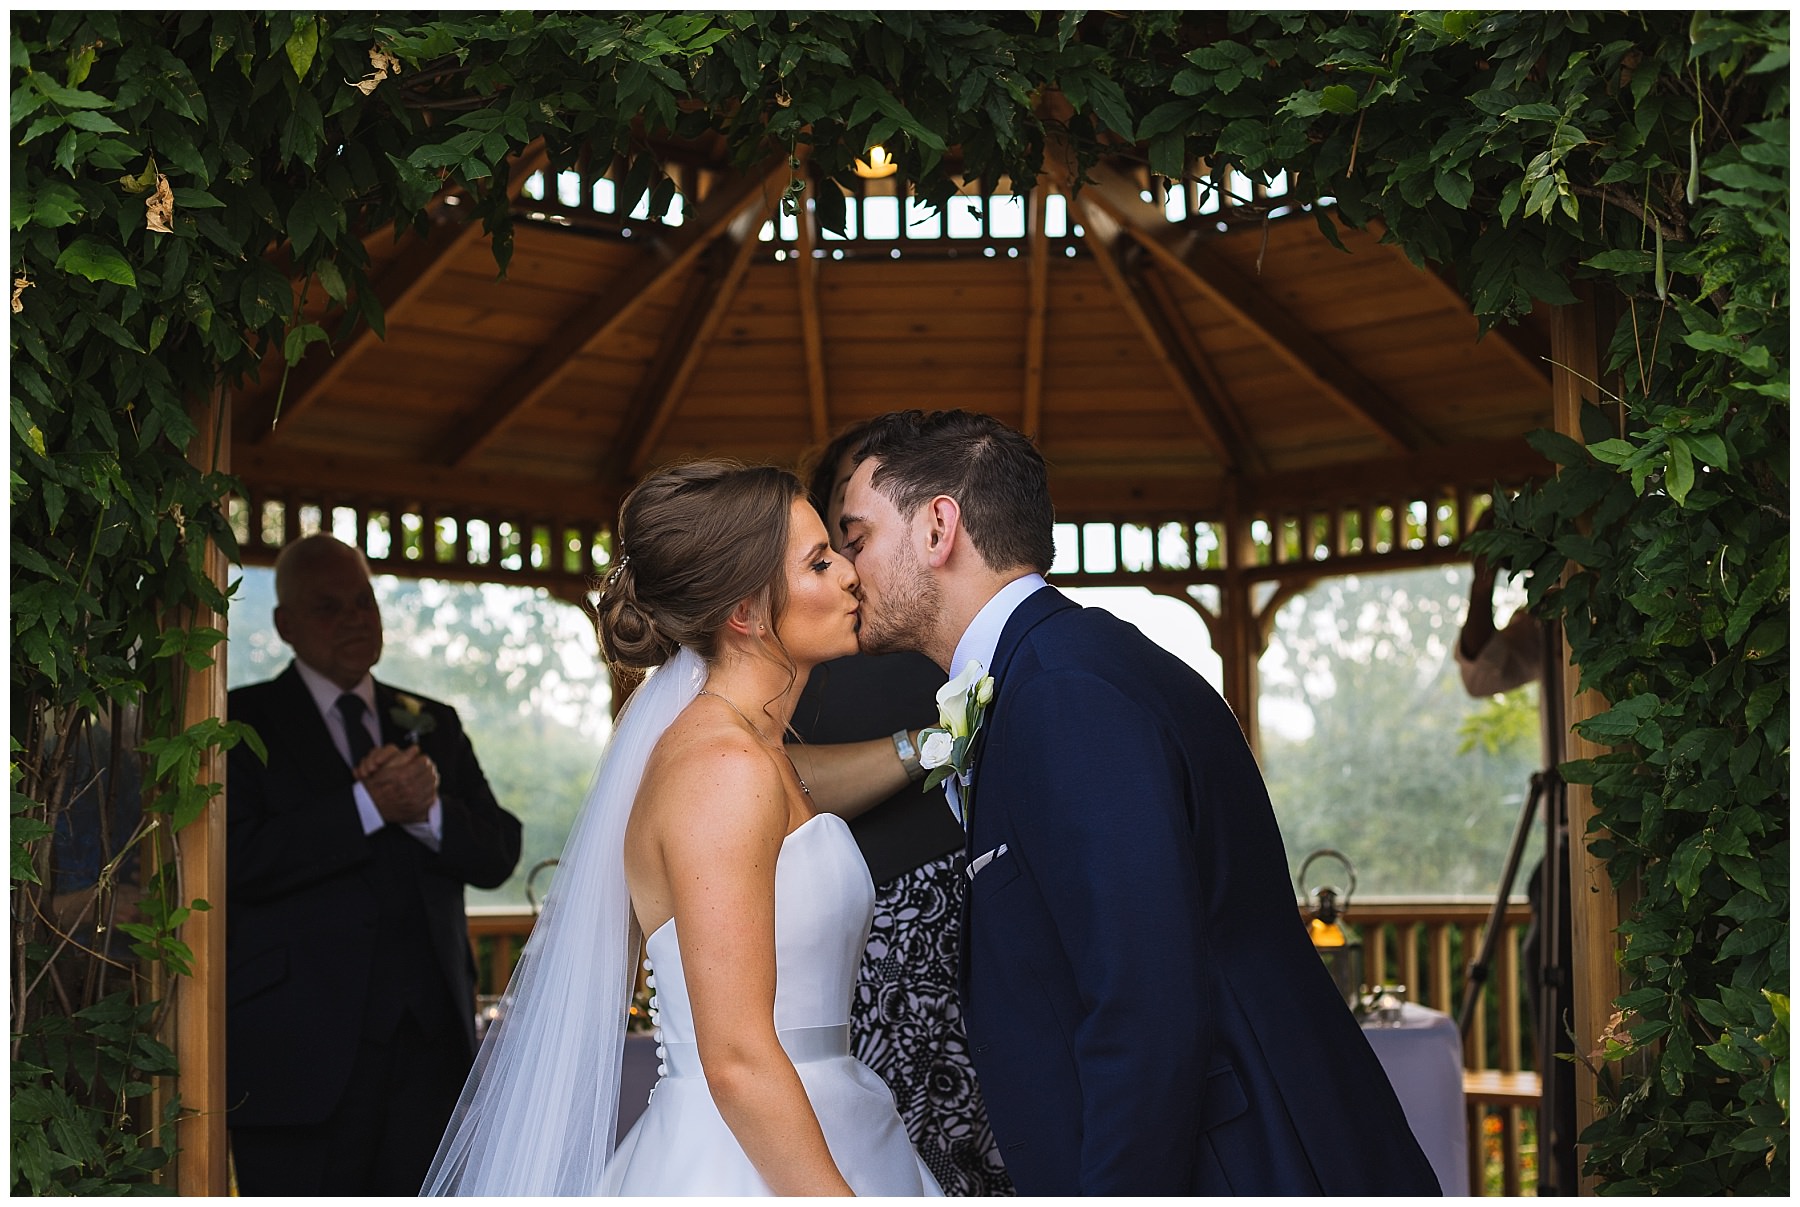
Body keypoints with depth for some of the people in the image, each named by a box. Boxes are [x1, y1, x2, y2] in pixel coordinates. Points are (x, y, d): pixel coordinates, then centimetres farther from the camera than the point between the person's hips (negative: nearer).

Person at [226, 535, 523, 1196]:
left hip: (428, 1038, 4)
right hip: (302, 1040, -4)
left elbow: (498, 856, 8)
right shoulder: (246, 722, 2)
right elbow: (240, 862, -12)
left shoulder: (433, 724, 17)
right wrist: (370, 806, -16)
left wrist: (428, 809, -11)